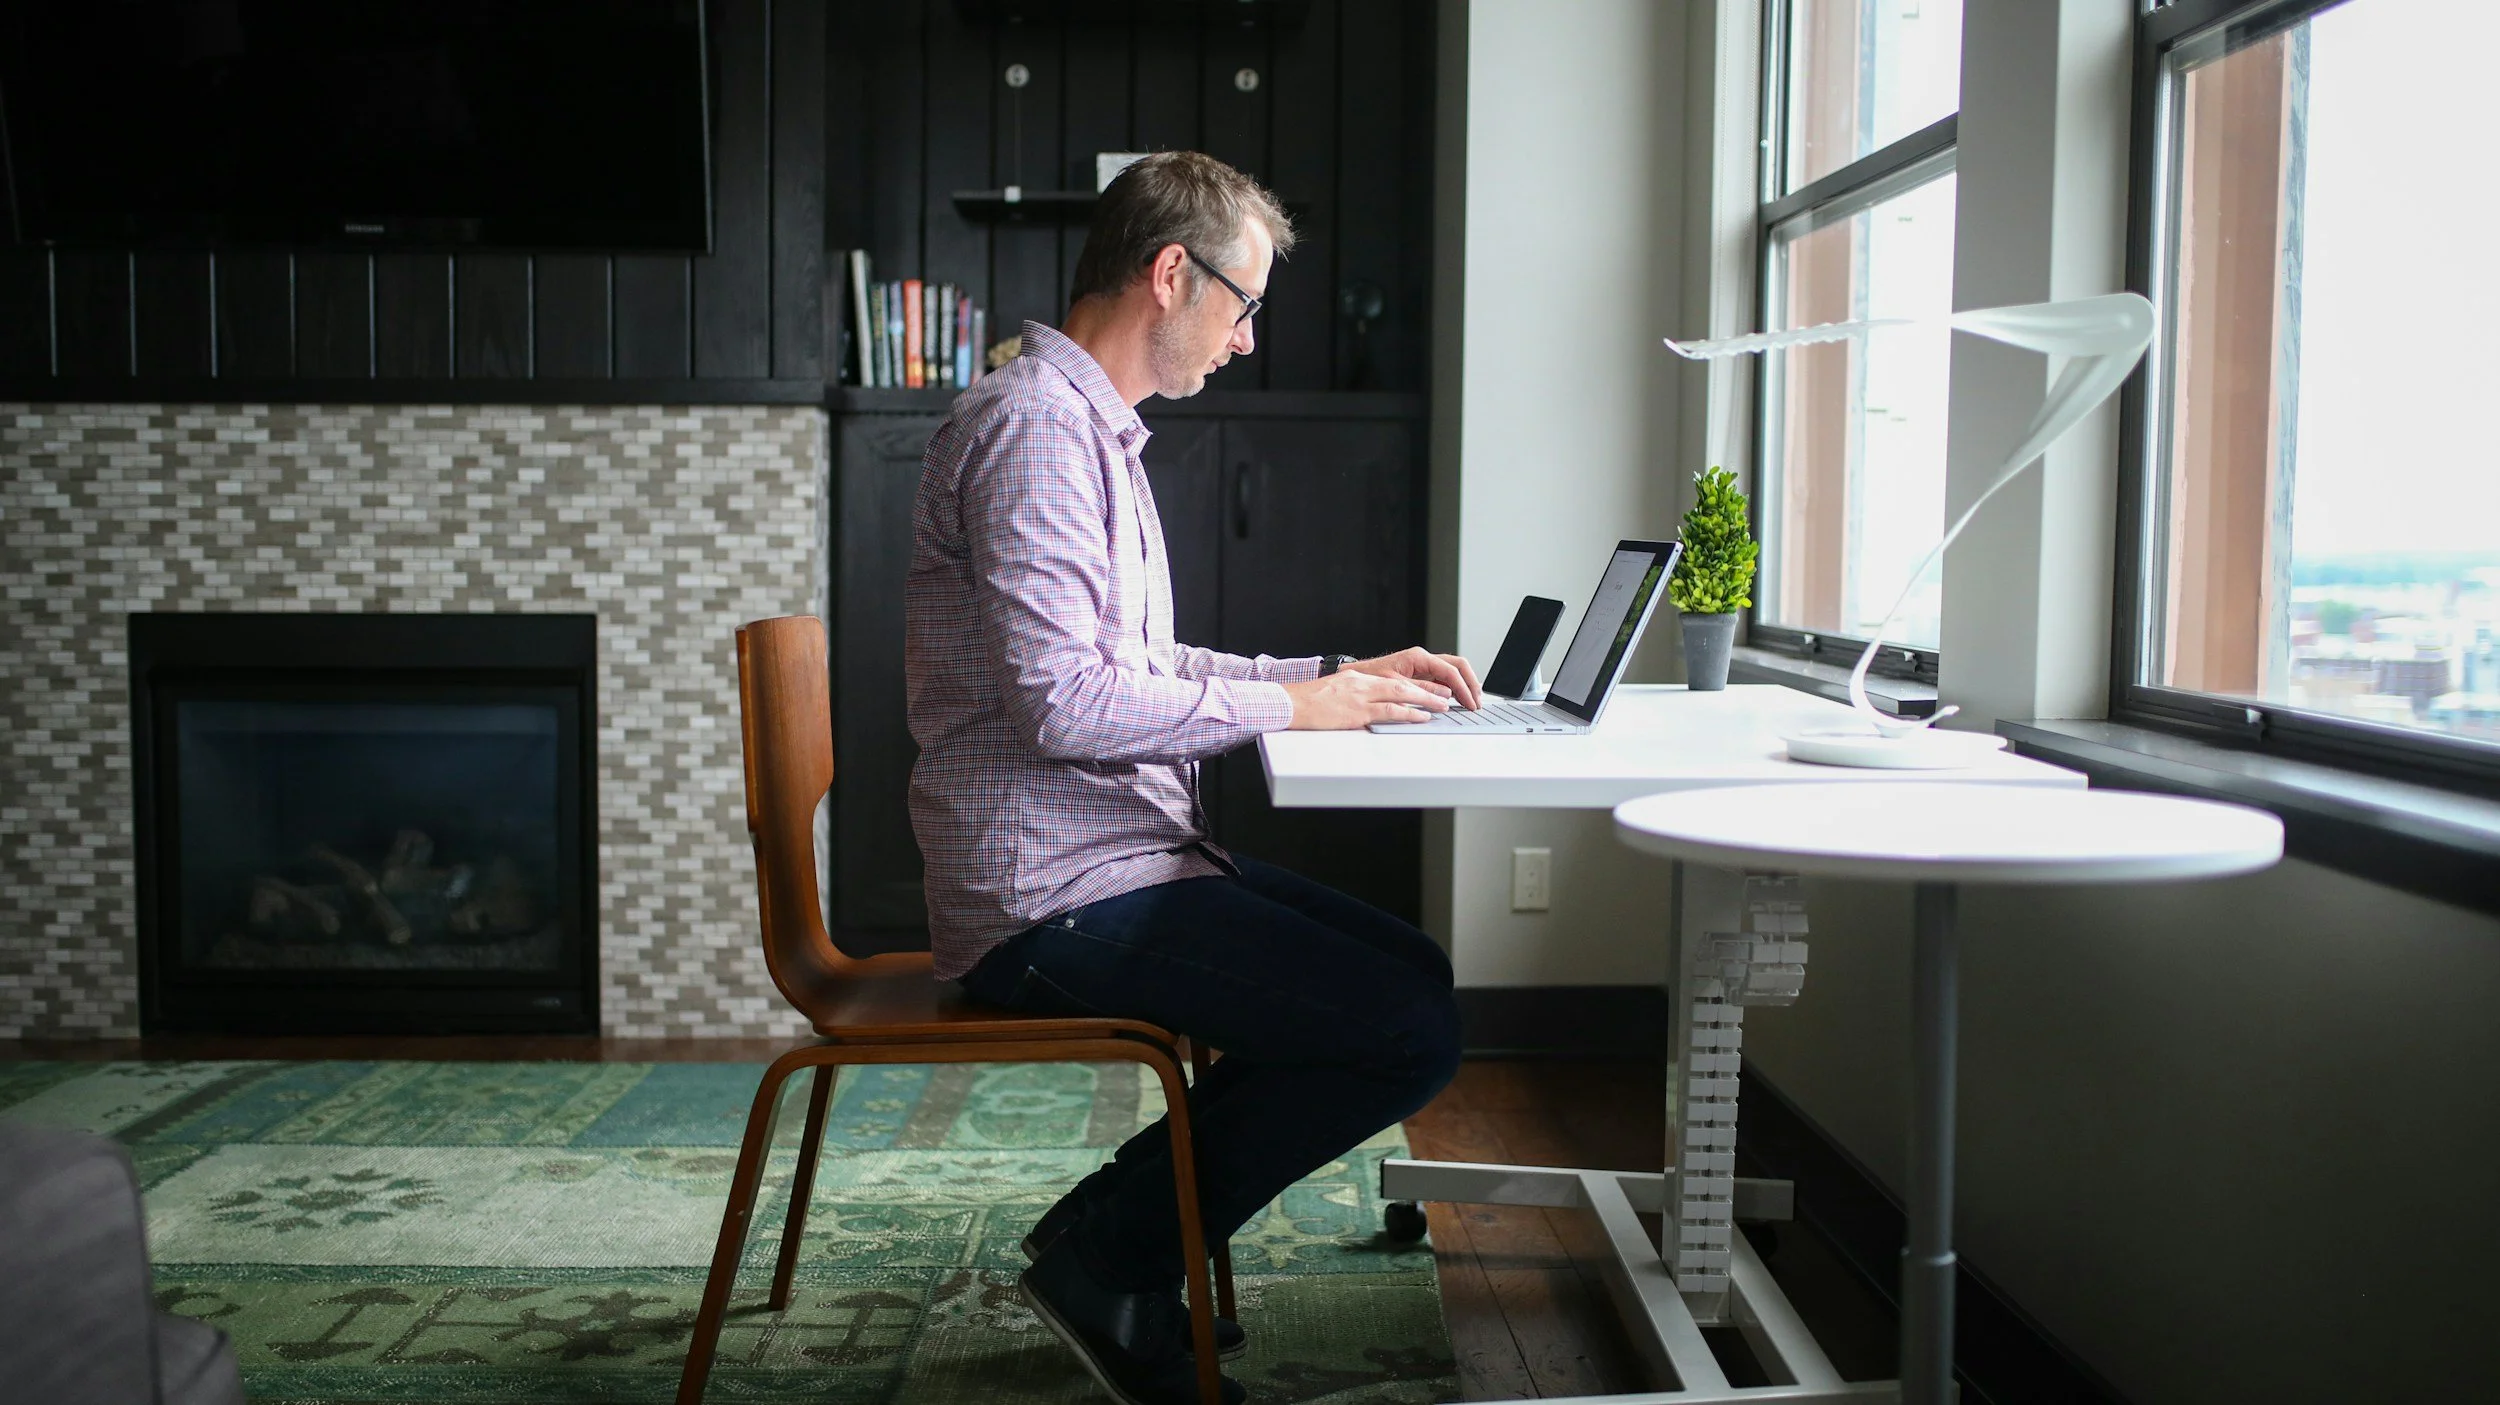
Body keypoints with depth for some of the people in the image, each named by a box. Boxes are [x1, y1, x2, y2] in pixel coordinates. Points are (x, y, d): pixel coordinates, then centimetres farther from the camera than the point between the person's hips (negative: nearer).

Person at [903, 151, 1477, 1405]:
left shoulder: (1094, 429, 20)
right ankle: (1106, 1256, 0)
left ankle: (1111, 1251, 13)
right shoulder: (1033, 426, -14)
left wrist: (1343, 676, 15)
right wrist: (1294, 706, -13)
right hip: (1060, 894, -11)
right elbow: (1064, 703, -23)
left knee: (1417, 977, 13)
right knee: (1408, 1032, -16)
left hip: (1125, 857, 11)